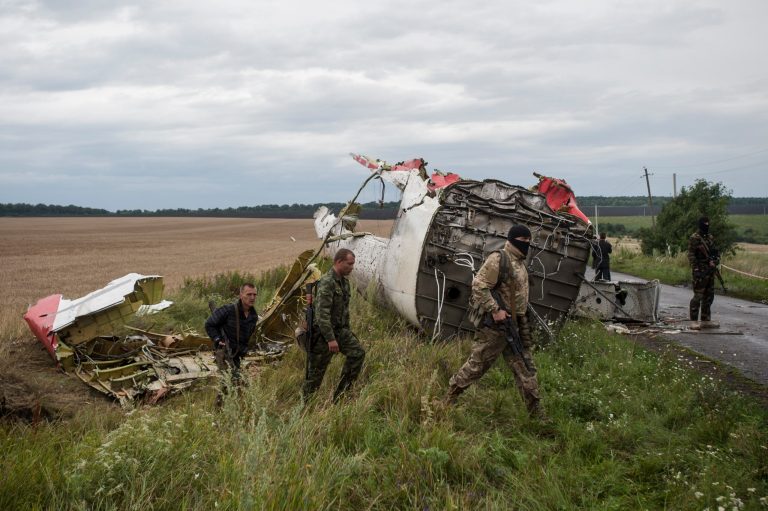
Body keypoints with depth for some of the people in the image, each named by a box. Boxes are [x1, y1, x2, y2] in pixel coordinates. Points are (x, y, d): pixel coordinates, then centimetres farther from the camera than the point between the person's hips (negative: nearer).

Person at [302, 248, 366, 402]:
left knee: (357, 352, -7)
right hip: (323, 332, -8)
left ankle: (341, 393, 1)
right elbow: (322, 313, -26)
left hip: (339, 329, 8)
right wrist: (330, 339, -28)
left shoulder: (344, 282, 11)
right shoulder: (326, 283, -19)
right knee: (316, 372, 0)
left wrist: (347, 331, 23)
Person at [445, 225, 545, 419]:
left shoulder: (520, 262, 15)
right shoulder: (499, 259, -15)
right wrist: (494, 310, -24)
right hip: (494, 324, -9)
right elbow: (479, 285, -21)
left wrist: (522, 320, 22)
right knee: (477, 363, 0)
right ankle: (450, 397, 15)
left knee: (525, 367, 9)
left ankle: (536, 412, 15)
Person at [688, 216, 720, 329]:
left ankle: (706, 320, 18)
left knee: (709, 296, 10)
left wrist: (715, 261, -3)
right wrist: (696, 270, -19)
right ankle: (694, 321, -3)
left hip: (710, 271, 8)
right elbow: (691, 255, -13)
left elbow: (716, 252, 18)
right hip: (700, 272, -8)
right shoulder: (694, 238, -9)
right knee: (698, 296, -7)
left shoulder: (711, 238, 14)